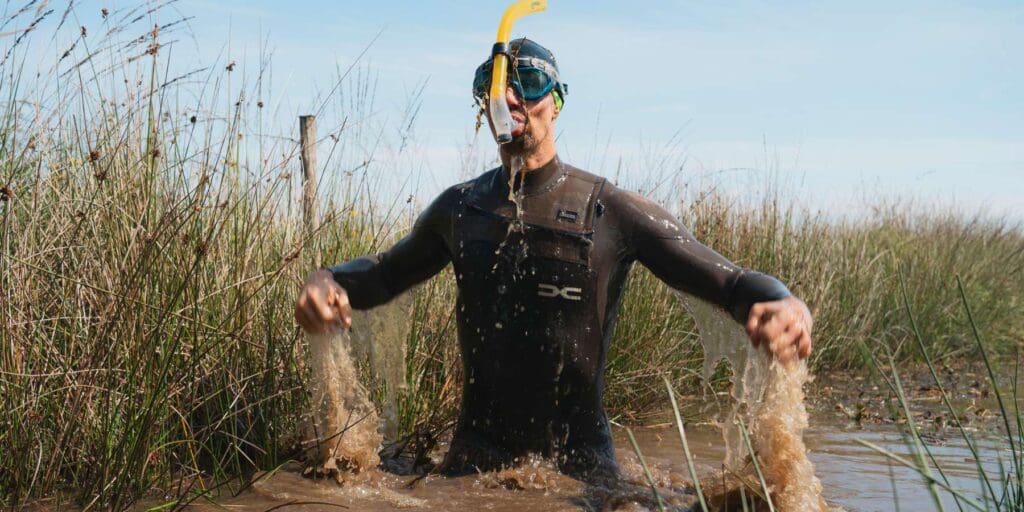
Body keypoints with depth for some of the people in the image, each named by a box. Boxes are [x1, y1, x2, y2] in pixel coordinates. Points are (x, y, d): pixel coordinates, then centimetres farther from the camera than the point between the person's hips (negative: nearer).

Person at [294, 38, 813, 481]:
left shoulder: (611, 211, -10)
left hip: (579, 461, -2)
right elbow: (384, 272, 16)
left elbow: (730, 281, -11)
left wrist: (783, 304, -34)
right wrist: (328, 282, -7)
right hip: (474, 456, 2)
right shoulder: (459, 208, 1)